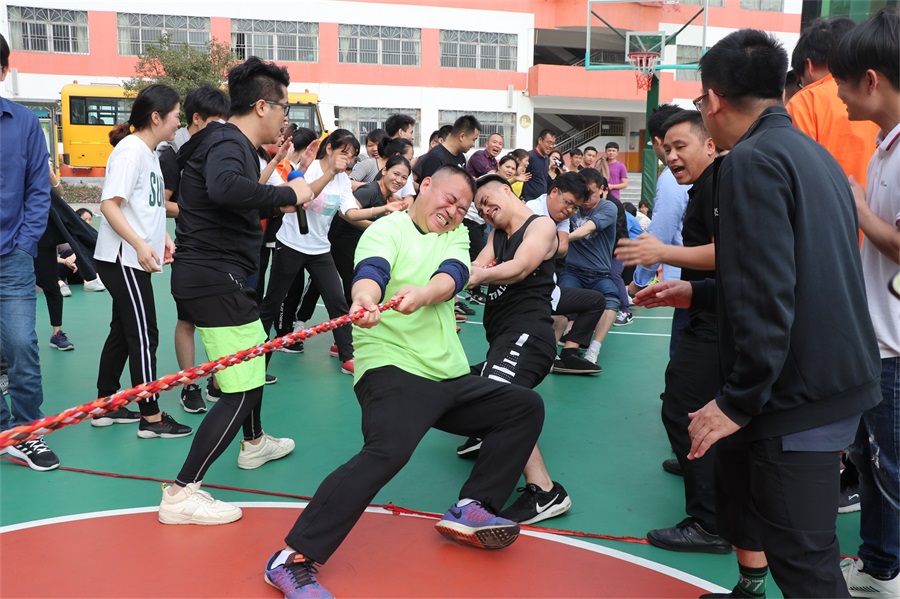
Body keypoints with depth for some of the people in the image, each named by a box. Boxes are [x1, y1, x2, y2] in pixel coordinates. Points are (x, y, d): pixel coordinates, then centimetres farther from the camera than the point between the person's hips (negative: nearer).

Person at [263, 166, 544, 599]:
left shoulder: (456, 236, 15)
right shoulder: (387, 229, -1)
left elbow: (451, 277, -7)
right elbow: (370, 272, -23)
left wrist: (421, 294, -31)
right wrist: (365, 300, -48)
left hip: (450, 376, 7)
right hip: (392, 368, -7)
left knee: (526, 406, 8)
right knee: (387, 450, -31)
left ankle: (471, 510, 6)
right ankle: (293, 559, -25)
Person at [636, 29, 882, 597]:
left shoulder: (751, 160, -16)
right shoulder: (813, 153, 12)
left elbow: (767, 298, -24)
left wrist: (739, 401, -18)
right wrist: (696, 292, 25)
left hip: (799, 394, -10)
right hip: (838, 377, 10)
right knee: (735, 464, 25)